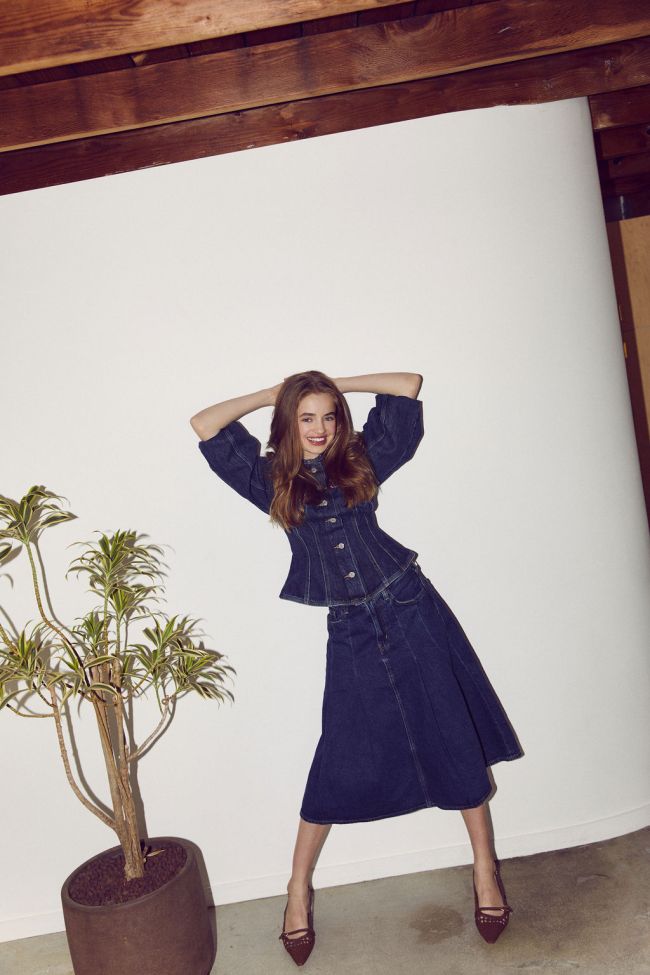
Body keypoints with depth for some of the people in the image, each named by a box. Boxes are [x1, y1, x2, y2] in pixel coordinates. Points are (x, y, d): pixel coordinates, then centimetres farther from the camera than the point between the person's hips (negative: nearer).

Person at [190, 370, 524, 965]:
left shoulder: (361, 460, 6)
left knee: (455, 741, 6)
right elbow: (205, 425, 2)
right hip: (352, 631, -1)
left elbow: (409, 385, 9)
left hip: (411, 610, 1)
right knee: (340, 764, 3)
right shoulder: (272, 480, 5)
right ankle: (299, 889, 22)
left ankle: (485, 868, 24)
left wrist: (338, 384, 11)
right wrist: (275, 393, 9)